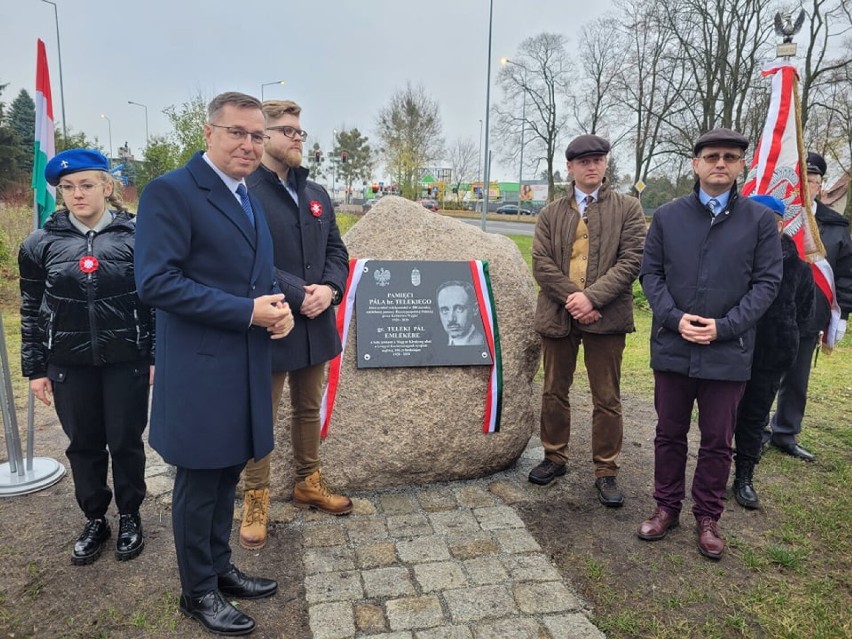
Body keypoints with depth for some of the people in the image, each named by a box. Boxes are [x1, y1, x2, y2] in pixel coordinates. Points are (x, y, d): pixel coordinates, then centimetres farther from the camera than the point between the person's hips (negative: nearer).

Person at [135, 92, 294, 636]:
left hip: (247, 367, 8)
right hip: (201, 371, -8)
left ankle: (220, 568, 38)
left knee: (227, 477, 20)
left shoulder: (251, 199, 14)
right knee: (200, 485, 8)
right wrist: (247, 311, -22)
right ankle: (198, 592, 28)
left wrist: (278, 308, -2)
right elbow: (156, 282, -20)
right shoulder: (171, 191, -12)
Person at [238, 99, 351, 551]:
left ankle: (308, 483, 37)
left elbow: (336, 251, 11)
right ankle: (256, 499, 24)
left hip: (315, 324, 7)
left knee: (309, 409, 19)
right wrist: (299, 295, -21)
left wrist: (329, 289, -8)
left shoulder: (317, 195, 13)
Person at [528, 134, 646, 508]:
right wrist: (572, 298, -13)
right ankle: (555, 457, 29)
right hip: (557, 315, 3)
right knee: (554, 391, 13)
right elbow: (541, 264, 0)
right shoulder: (551, 213, 11)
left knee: (607, 399, 4)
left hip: (605, 316, -2)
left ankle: (606, 471, 16)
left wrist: (592, 297, -17)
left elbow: (631, 261, -6)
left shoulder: (627, 208, 5)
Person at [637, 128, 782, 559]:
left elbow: (767, 281, -2)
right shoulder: (667, 216, 4)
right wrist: (674, 317, -11)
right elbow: (650, 272, 4)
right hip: (672, 346, 1)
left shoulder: (760, 219, 0)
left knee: (718, 440, 10)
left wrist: (725, 326, -13)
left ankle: (708, 517, 28)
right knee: (670, 433, 13)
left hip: (728, 351, -1)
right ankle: (667, 507, 30)